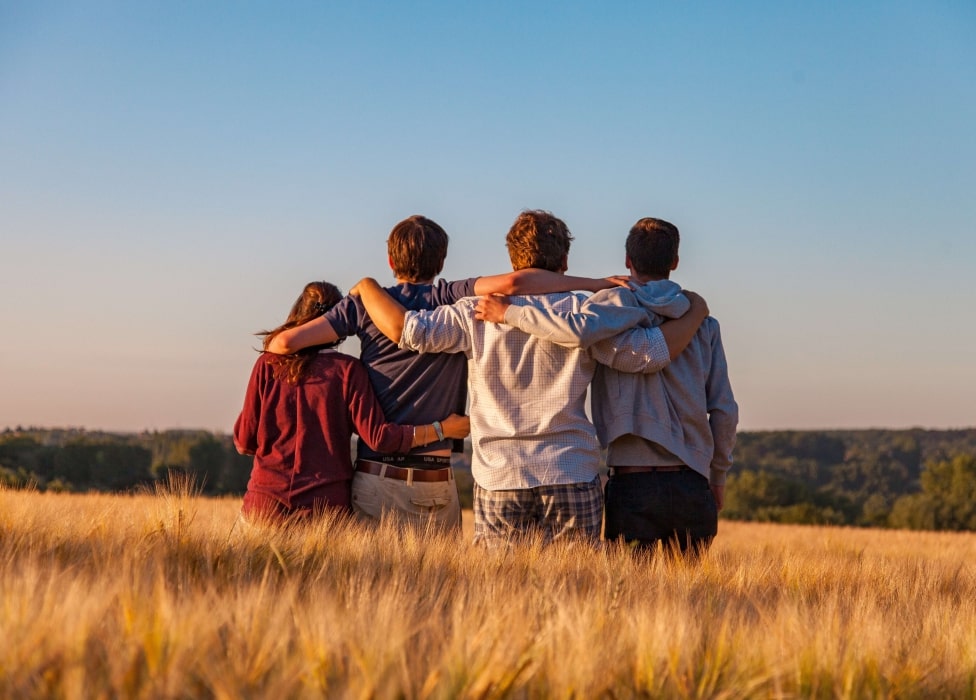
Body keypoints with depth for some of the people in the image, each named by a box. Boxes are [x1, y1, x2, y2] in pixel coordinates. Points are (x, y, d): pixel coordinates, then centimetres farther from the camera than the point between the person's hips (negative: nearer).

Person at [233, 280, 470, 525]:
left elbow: (244, 442, 5)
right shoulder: (347, 370, -3)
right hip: (326, 503, -1)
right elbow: (378, 436, -8)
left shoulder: (268, 365, 3)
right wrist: (441, 429, 1)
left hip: (266, 500, 1)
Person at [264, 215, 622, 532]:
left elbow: (285, 341, 0)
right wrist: (597, 284, -12)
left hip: (373, 479, 1)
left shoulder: (365, 303, 4)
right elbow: (511, 283, -18)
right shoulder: (453, 300, -1)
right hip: (434, 484, -1)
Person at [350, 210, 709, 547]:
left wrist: (367, 285, 13)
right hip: (573, 481, 0)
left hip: (498, 482, 0)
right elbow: (653, 352, -3)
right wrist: (696, 312, 14)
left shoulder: (478, 314, 0)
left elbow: (405, 328, -6)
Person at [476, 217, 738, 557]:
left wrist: (509, 312, -12)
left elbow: (579, 329, -25)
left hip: (632, 482, -3)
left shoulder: (617, 302, -1)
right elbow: (724, 410, 8)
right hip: (692, 485, 3)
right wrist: (718, 477, 20)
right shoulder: (703, 323, 9)